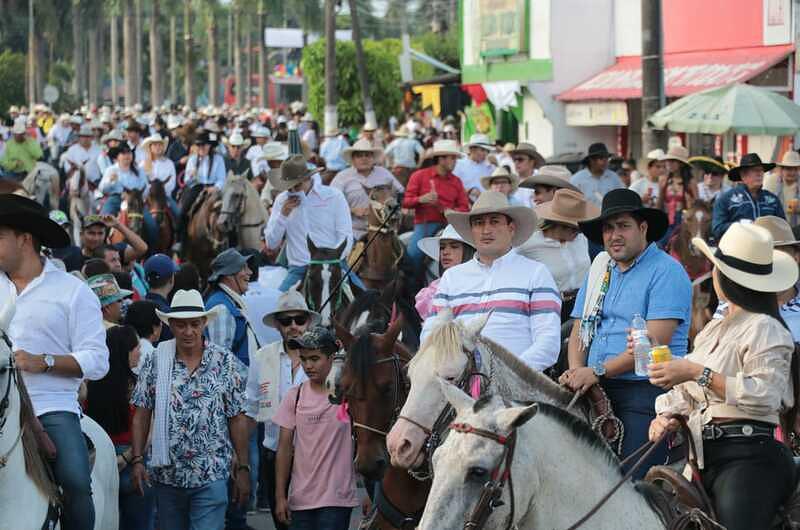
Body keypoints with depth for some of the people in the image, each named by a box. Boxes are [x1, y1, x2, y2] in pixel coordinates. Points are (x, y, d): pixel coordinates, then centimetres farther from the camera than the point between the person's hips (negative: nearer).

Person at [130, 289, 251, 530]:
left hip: (211, 476, -2)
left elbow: (238, 419, 1)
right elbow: (142, 415, 5)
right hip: (166, 474, 3)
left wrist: (242, 468, -1)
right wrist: (137, 460, -1)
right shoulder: (155, 361, 3)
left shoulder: (225, 363, -1)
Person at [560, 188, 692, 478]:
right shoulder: (599, 270, 19)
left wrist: (598, 372, -16)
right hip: (597, 390, 6)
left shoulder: (666, 272, -5)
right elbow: (579, 331, 18)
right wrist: (577, 371, -4)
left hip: (645, 389, -6)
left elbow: (654, 341, -14)